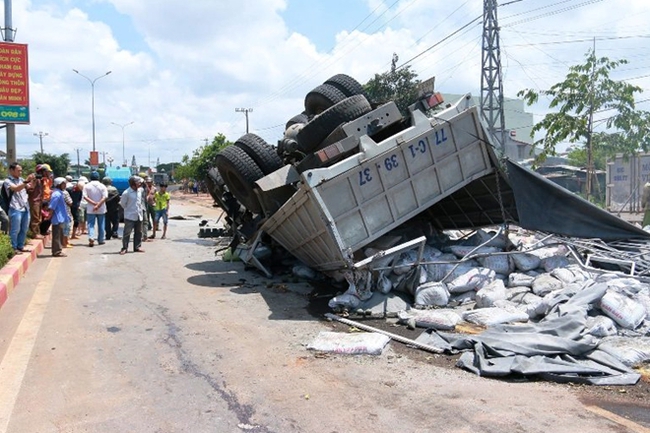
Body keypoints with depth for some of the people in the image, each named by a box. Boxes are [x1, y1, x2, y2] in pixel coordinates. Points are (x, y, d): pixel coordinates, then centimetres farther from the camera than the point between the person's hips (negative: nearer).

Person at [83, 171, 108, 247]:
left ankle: (91, 238, -18)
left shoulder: (87, 186, -1)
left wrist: (94, 203, -14)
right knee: (101, 225, 11)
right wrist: (98, 205, -16)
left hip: (90, 209, 0)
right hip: (101, 209, 0)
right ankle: (100, 240, 17)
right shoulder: (102, 186, -2)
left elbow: (85, 197, -12)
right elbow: (104, 197, -13)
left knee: (91, 224, 2)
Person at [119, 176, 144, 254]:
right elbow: (122, 204, -4)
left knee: (138, 232, 12)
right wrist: (129, 210, 5)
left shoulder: (140, 190, 3)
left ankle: (137, 247, 22)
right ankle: (124, 248, 7)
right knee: (127, 233, -1)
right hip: (130, 217, -6)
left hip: (139, 216, 6)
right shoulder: (126, 193, -15)